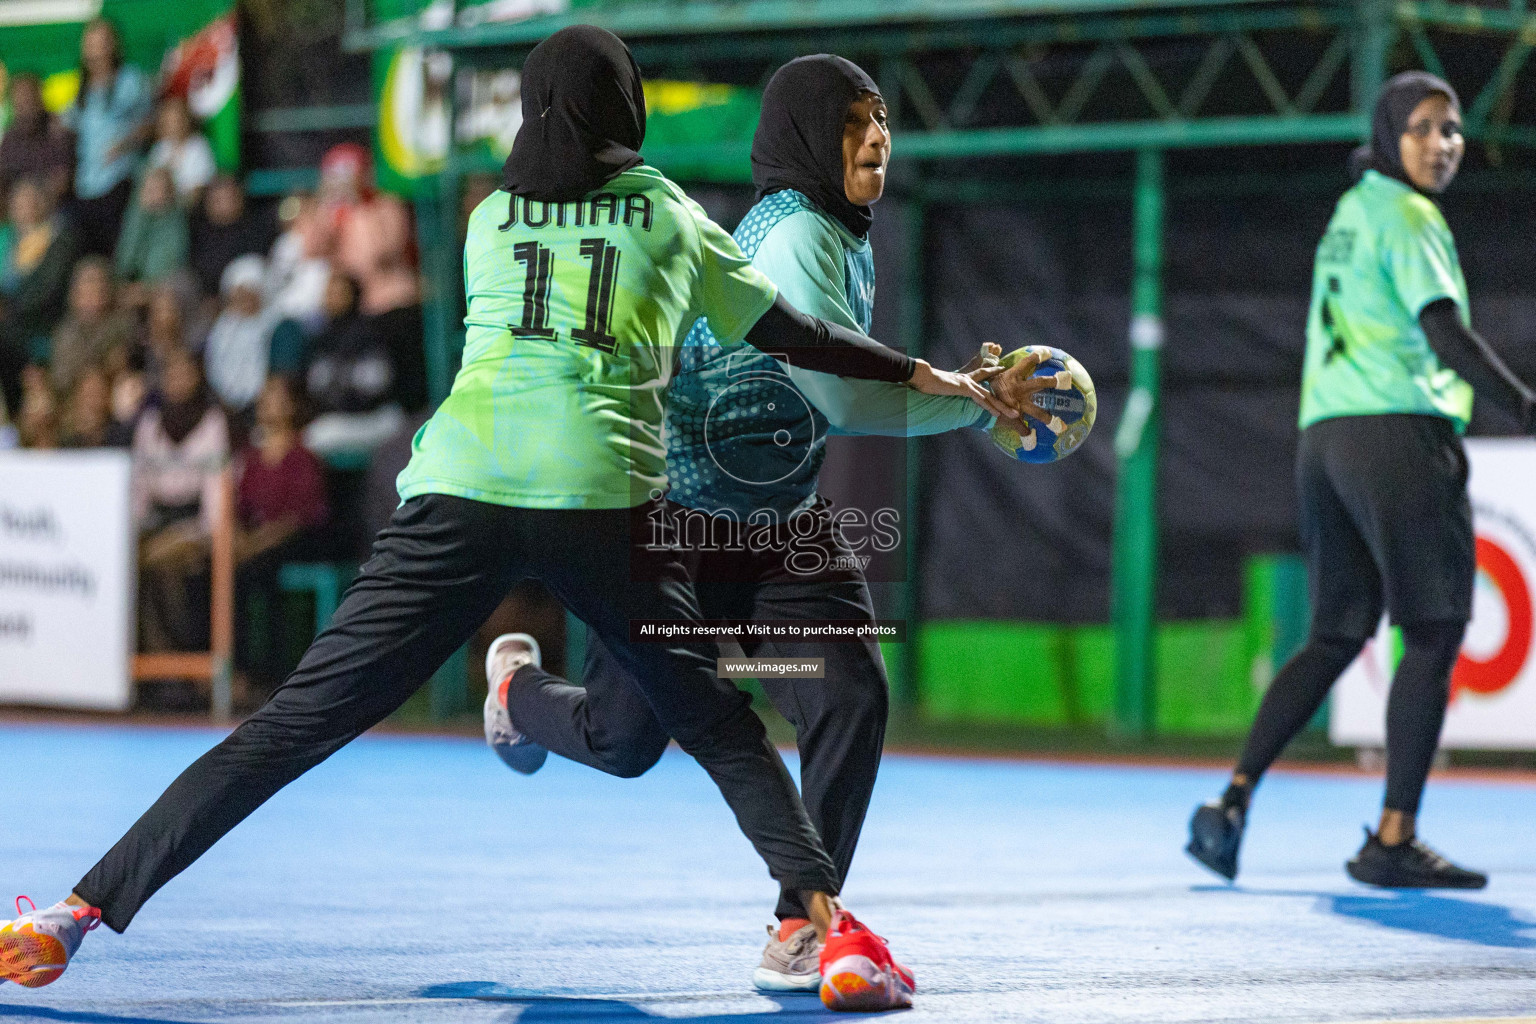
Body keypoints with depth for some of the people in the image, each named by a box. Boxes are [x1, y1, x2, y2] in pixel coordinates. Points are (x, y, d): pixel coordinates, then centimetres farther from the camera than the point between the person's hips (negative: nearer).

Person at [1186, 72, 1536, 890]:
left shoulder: (1350, 212, 20)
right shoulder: (1408, 216, -6)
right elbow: (1448, 336, -17)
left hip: (1323, 436, 9)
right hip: (1399, 431, -9)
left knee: (1336, 637, 11)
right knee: (1434, 636, -4)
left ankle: (1234, 798, -2)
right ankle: (1394, 840, -8)